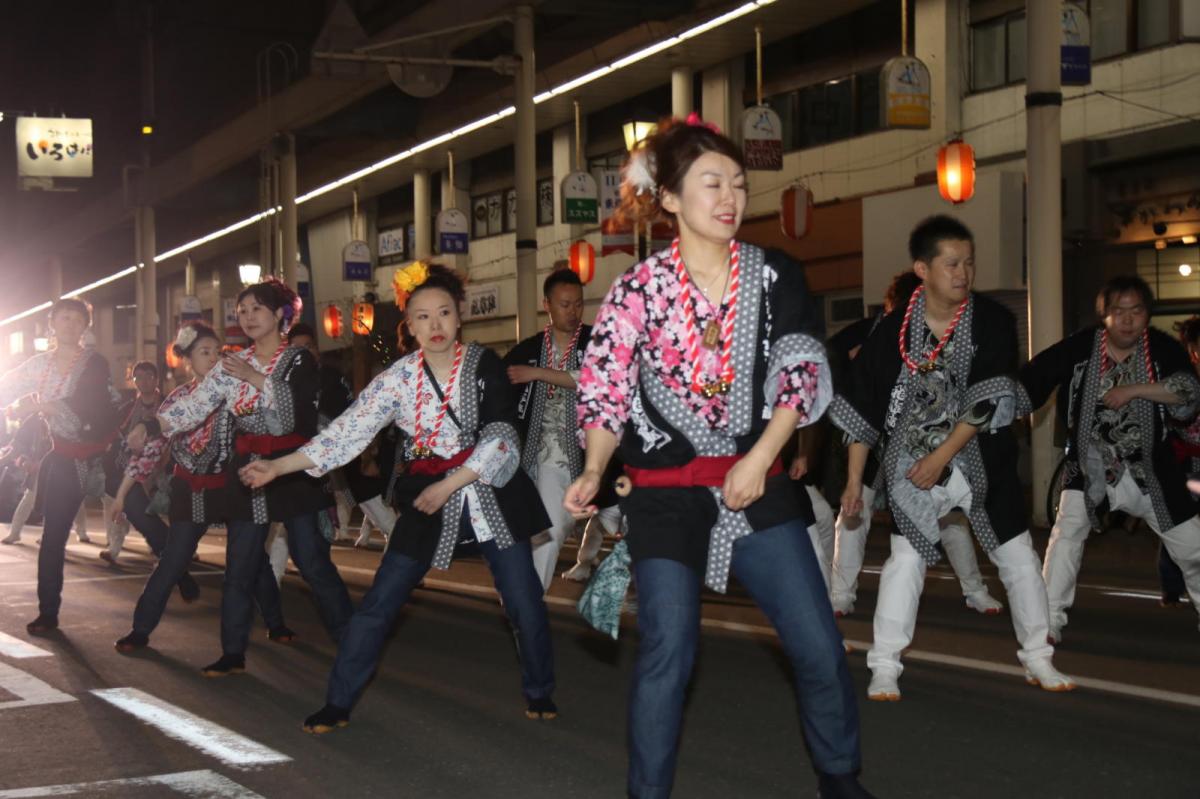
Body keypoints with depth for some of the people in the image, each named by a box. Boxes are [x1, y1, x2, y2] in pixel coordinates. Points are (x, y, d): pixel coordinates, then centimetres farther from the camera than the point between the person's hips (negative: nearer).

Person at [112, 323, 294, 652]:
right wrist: (124, 490, -1)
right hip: (192, 491, 0)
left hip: (232, 485, 0)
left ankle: (275, 624, 19)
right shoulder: (178, 398, -1)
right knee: (171, 562, -2)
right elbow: (152, 445, 0)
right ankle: (141, 629, 9)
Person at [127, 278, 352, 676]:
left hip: (293, 470, -4)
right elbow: (196, 404, 1)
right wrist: (152, 426, -12)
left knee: (312, 561, -6)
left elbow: (298, 404, -17)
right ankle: (233, 653, 12)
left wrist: (256, 377, -18)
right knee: (239, 566, 5)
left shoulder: (299, 360, 0)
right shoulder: (231, 365, 11)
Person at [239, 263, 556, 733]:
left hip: (489, 494, -1)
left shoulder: (484, 366, -8)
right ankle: (337, 704, 7)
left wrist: (448, 486, -18)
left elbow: (500, 441, -14)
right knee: (379, 604, -2)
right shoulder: (399, 377, -3)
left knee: (524, 601, -1)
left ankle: (539, 694, 21)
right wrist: (279, 467, -15)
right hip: (426, 499, 2)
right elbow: (348, 431, -7)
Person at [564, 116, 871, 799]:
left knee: (819, 645, 0)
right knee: (667, 653, -5)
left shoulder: (775, 278, 3)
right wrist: (593, 473, -17)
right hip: (668, 493, -2)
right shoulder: (638, 291, -2)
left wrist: (759, 460, -12)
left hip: (759, 485, 2)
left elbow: (802, 376, -1)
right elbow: (605, 391, -1)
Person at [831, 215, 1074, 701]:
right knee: (905, 559, -6)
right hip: (911, 461, -1)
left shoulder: (992, 323, -9)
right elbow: (863, 406, -3)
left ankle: (1038, 660, 20)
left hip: (983, 460, 1)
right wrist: (854, 479, -4)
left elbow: (987, 402, -15)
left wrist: (941, 457, -18)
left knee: (1018, 556, 6)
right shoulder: (893, 331, -8)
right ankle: (884, 668, 2)